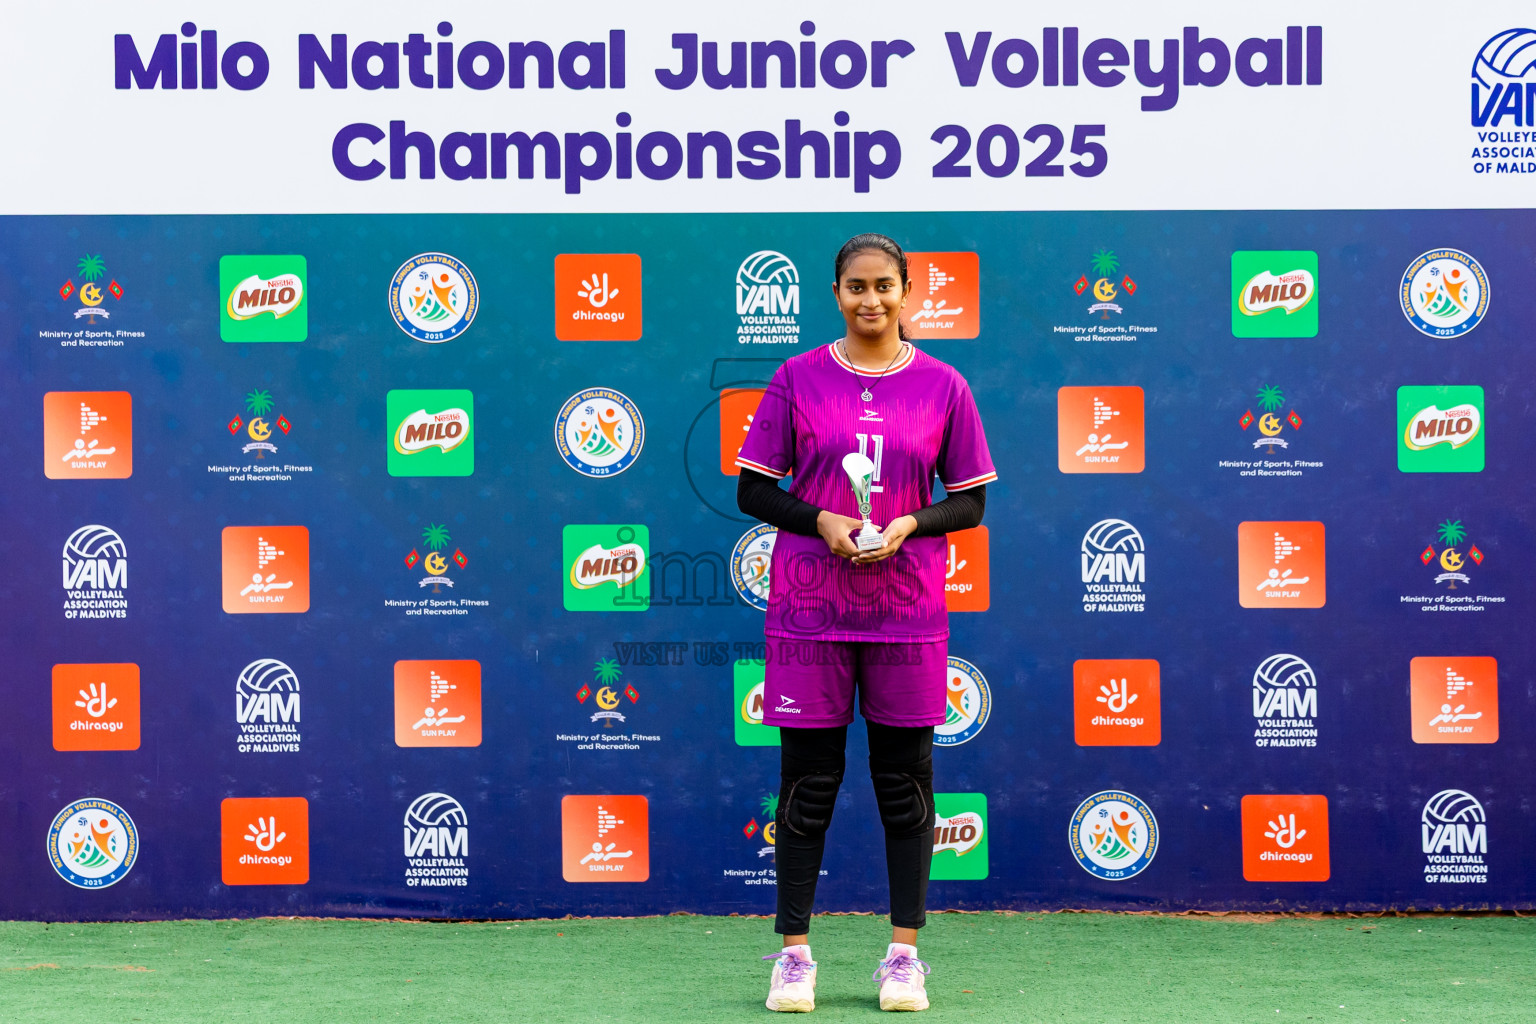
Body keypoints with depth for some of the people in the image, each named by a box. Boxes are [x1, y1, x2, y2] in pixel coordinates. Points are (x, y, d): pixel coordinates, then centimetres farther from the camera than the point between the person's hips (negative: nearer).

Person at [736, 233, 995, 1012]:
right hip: (809, 606, -1)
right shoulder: (798, 379, 3)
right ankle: (793, 954, 11)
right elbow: (753, 489, 4)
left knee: (905, 781, 4)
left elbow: (970, 502, 7)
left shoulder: (942, 386, 4)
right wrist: (821, 520, -12)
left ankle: (904, 954, 14)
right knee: (807, 780, 2)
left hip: (907, 610, 1)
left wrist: (908, 524, -11)